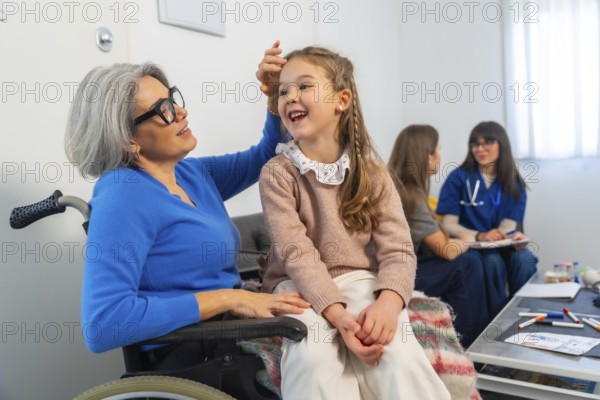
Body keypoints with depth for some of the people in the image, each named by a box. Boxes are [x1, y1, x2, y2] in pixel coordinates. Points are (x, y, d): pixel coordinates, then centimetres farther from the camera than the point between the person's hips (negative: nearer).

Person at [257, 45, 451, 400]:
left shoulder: (372, 170, -1)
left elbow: (398, 250, -8)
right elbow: (298, 256, -16)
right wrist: (337, 315, -31)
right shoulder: (277, 174, -8)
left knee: (396, 348, -26)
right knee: (313, 355, -30)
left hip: (360, 280, 2)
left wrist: (388, 302, -29)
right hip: (301, 287, -1)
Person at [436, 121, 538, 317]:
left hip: (503, 244, 3)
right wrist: (480, 236, -29)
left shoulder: (514, 182, 5)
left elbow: (508, 224, -4)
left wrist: (515, 235, -29)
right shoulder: (458, 177, -6)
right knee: (493, 261, -33)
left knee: (525, 259, -29)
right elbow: (448, 224, -12)